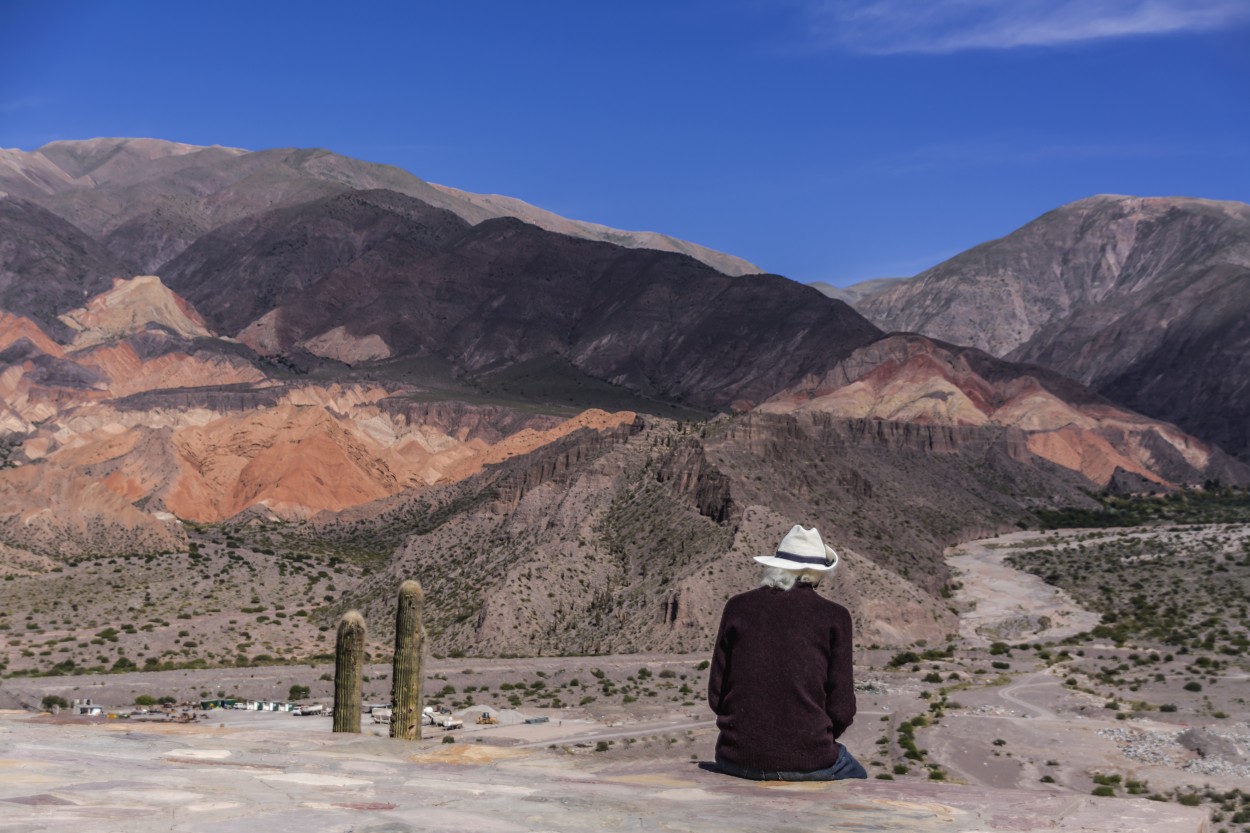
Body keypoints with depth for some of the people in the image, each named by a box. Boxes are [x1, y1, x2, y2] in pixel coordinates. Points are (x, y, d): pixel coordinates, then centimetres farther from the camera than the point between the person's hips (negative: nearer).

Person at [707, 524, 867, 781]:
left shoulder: (738, 607, 4)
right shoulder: (833, 616, -2)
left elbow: (716, 695, 5)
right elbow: (841, 709, -3)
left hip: (739, 759, 2)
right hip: (808, 763, -1)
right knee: (855, 777, 33)